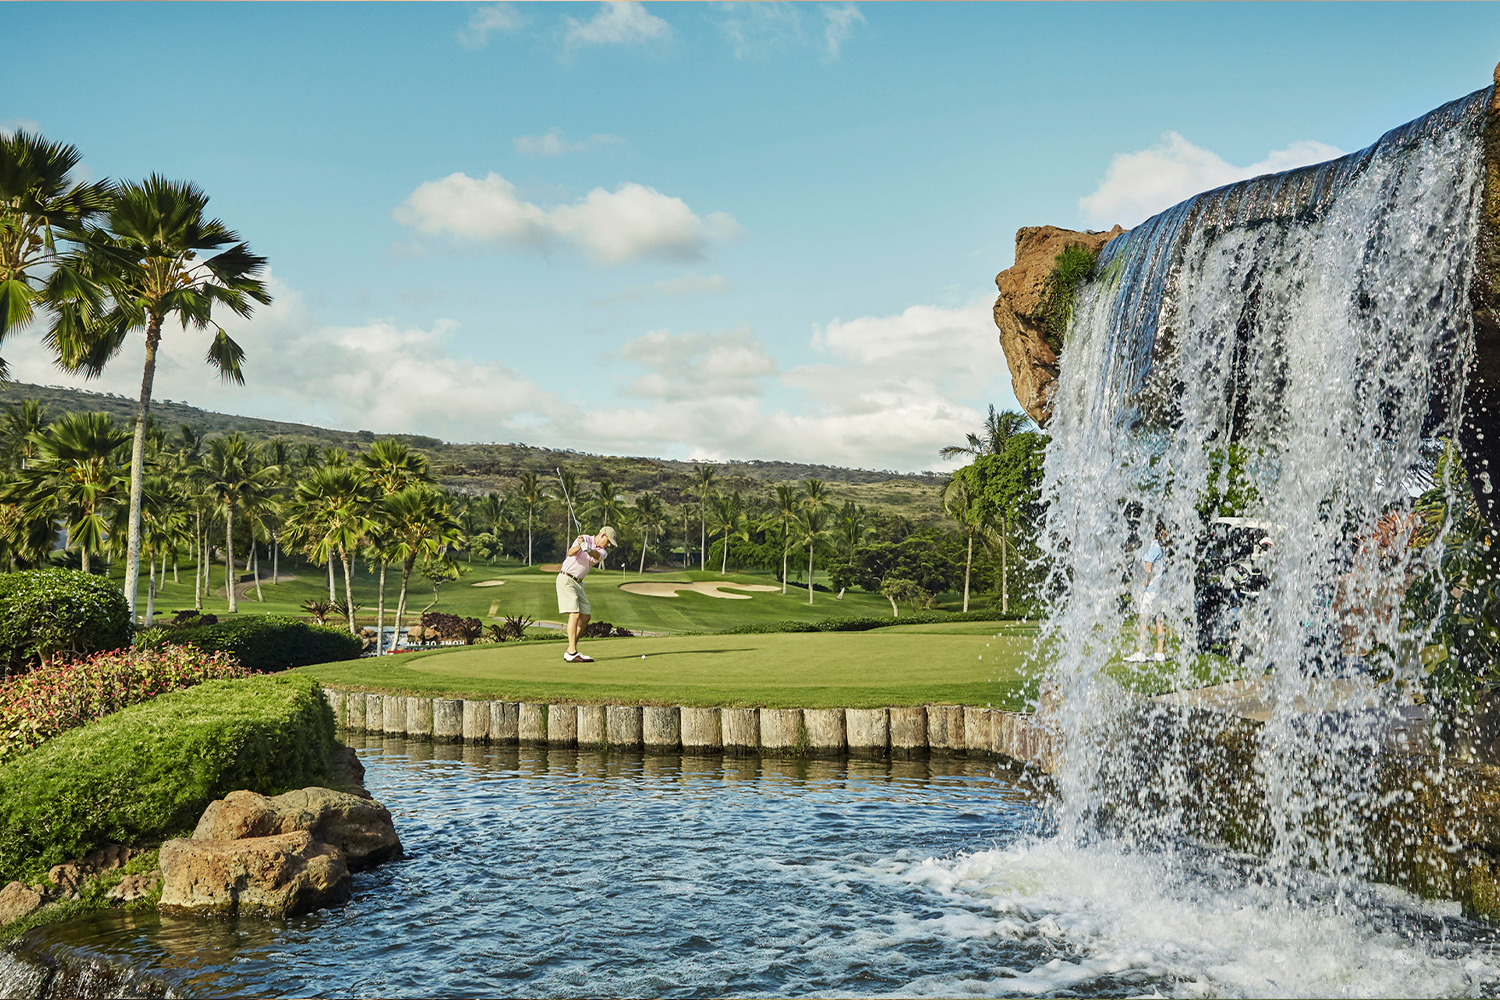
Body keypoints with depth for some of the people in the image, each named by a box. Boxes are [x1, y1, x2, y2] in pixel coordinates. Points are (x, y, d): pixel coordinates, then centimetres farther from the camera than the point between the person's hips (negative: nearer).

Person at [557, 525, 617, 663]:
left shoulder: (602, 551, 8)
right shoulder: (585, 539, -6)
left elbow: (596, 556, -18)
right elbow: (571, 553, -23)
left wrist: (588, 550, -41)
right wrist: (579, 545, -44)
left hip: (578, 583, 8)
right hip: (566, 578, -8)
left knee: (585, 617, 6)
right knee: (574, 614, -17)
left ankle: (570, 651, 12)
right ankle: (572, 653, -22)